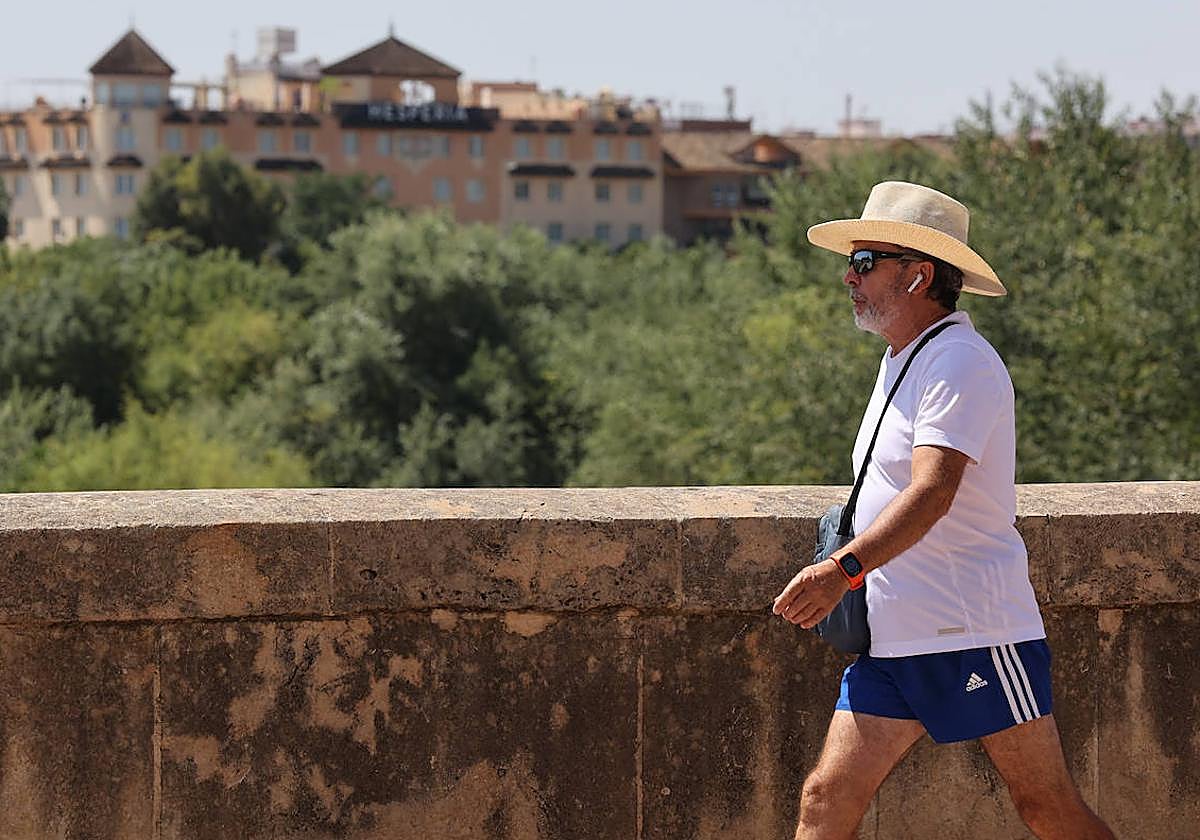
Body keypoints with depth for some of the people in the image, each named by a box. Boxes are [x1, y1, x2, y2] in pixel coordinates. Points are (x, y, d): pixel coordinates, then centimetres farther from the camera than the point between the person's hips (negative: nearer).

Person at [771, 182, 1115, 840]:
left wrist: (844, 569, -39)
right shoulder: (899, 360, 17)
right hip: (888, 636, 9)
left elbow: (932, 493, -28)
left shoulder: (960, 362, -14)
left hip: (975, 631, -9)